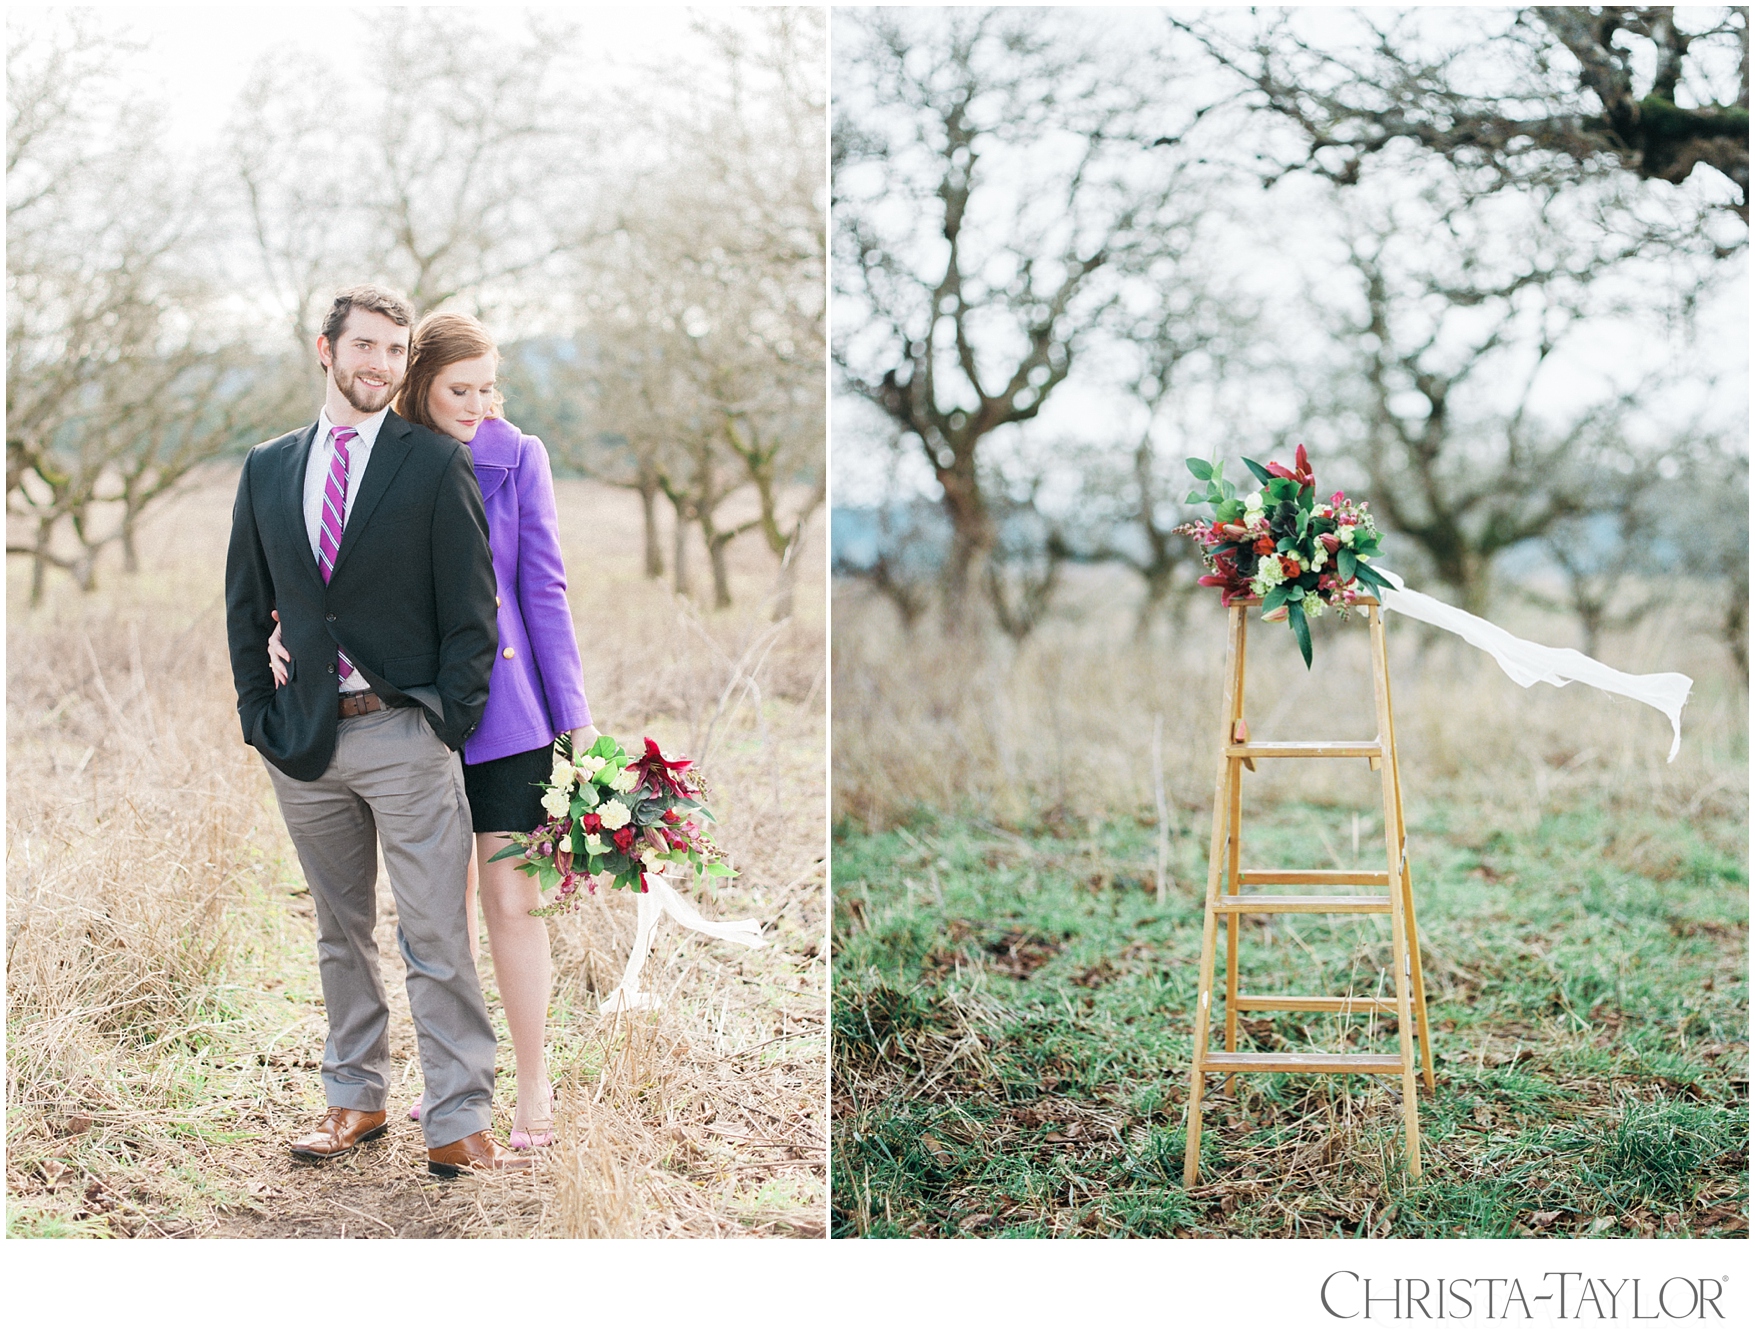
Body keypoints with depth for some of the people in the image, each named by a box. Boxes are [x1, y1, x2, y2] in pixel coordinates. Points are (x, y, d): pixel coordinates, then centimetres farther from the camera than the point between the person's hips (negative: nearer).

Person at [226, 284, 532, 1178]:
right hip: (305, 737, 4)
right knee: (340, 935, 14)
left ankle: (457, 1126, 1)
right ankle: (355, 1100, 26)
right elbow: (246, 605, 15)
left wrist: (448, 725, -7)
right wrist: (260, 716, 6)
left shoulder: (436, 464, -2)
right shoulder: (268, 469, 10)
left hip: (406, 736, -4)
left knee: (436, 942, -4)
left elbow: (471, 609, -3)